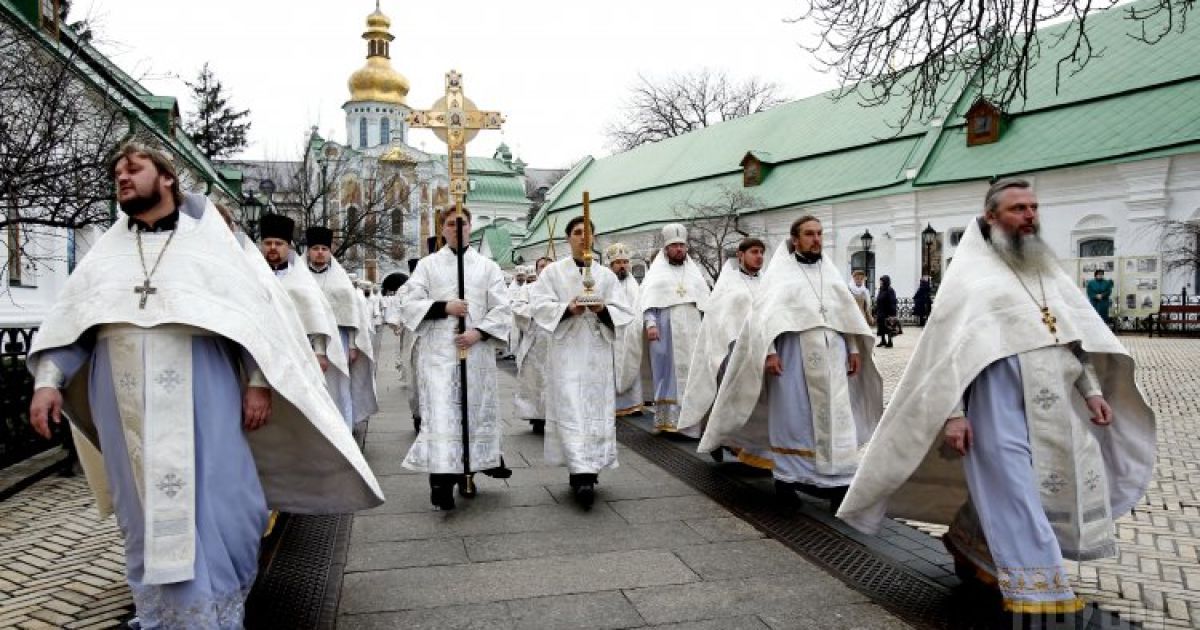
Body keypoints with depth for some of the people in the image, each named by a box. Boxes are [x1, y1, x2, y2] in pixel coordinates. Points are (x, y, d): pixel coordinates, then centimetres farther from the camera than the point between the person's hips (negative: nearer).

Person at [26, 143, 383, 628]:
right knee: (146, 514, 10)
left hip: (201, 398, -3)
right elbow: (68, 320, 12)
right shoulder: (106, 251, 15)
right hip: (126, 404, 4)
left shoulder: (208, 240, 5)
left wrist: (258, 381, -9)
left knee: (215, 509, -1)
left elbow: (257, 310, 0)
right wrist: (47, 381, -2)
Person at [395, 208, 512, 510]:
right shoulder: (427, 265, 8)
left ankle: (466, 472, 28)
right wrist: (443, 307, -12)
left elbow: (501, 309, 3)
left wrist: (478, 332, -11)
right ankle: (441, 480, -12)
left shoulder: (487, 267, 9)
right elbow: (409, 305, 2)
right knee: (440, 413, -10)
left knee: (475, 410, 9)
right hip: (438, 352, -2)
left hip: (477, 352, 2)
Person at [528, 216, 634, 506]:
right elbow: (539, 304, -3)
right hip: (565, 351, -2)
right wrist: (567, 309, -19)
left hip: (598, 353, 3)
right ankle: (582, 474, -13)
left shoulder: (606, 274, 12)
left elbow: (624, 311, 6)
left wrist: (602, 309, -14)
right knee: (571, 411, -10)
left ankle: (585, 471, 14)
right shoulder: (553, 271, 7)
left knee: (597, 410, 2)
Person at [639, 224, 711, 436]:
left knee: (691, 374, -1)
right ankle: (668, 418, 1)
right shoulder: (656, 272, 6)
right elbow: (647, 299, -1)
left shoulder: (695, 271, 16)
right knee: (667, 373, -1)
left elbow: (706, 301, 15)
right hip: (665, 331, -3)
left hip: (690, 332, 3)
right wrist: (650, 324, -15)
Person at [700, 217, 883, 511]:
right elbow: (764, 313, -6)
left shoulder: (830, 271, 16)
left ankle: (837, 484, 2)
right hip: (793, 353, -4)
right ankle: (786, 477, 14)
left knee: (835, 417, 0)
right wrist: (769, 351, -17)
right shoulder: (780, 272, 2)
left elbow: (848, 312, 18)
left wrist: (854, 349, 10)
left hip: (830, 352, 4)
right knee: (792, 417, 1)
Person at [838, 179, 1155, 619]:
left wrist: (1092, 390, 8)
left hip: (1053, 410, 7)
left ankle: (967, 543, 35)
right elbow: (949, 349, -9)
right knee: (1016, 504, -6)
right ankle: (1039, 600, 2)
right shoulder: (971, 273, -2)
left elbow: (1079, 335, 19)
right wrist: (952, 412, -17)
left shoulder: (1048, 271, 17)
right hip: (997, 406, -7)